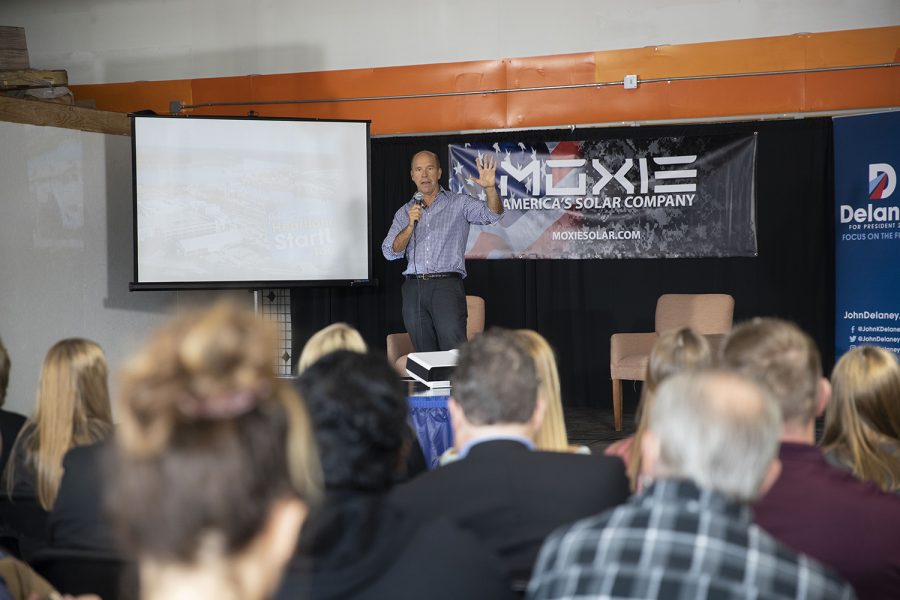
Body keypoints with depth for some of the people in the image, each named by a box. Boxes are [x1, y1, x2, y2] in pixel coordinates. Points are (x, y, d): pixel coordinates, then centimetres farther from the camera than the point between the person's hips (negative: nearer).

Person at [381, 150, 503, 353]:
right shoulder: (404, 212, 16)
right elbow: (390, 252, 6)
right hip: (414, 289, 4)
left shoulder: (459, 203, 8)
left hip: (447, 285, -3)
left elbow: (492, 214, -7)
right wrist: (410, 226, -9)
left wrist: (490, 188, -26)